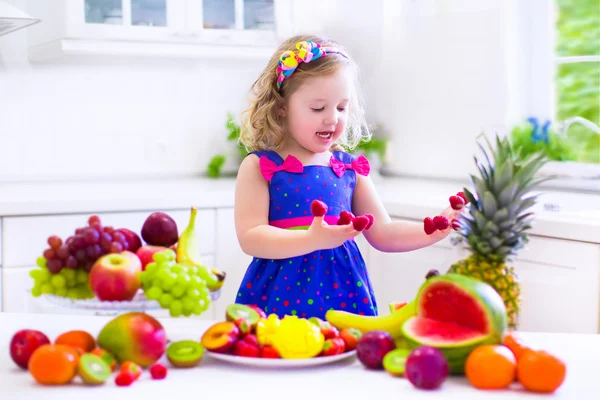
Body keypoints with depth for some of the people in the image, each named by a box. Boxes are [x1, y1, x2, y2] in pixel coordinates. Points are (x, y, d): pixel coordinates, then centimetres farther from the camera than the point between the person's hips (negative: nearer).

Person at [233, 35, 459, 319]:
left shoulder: (350, 168, 8)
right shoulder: (259, 167, -3)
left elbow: (383, 234, 11)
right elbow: (250, 238, -13)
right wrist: (313, 240, -26)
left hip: (343, 293, 3)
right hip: (282, 294, -3)